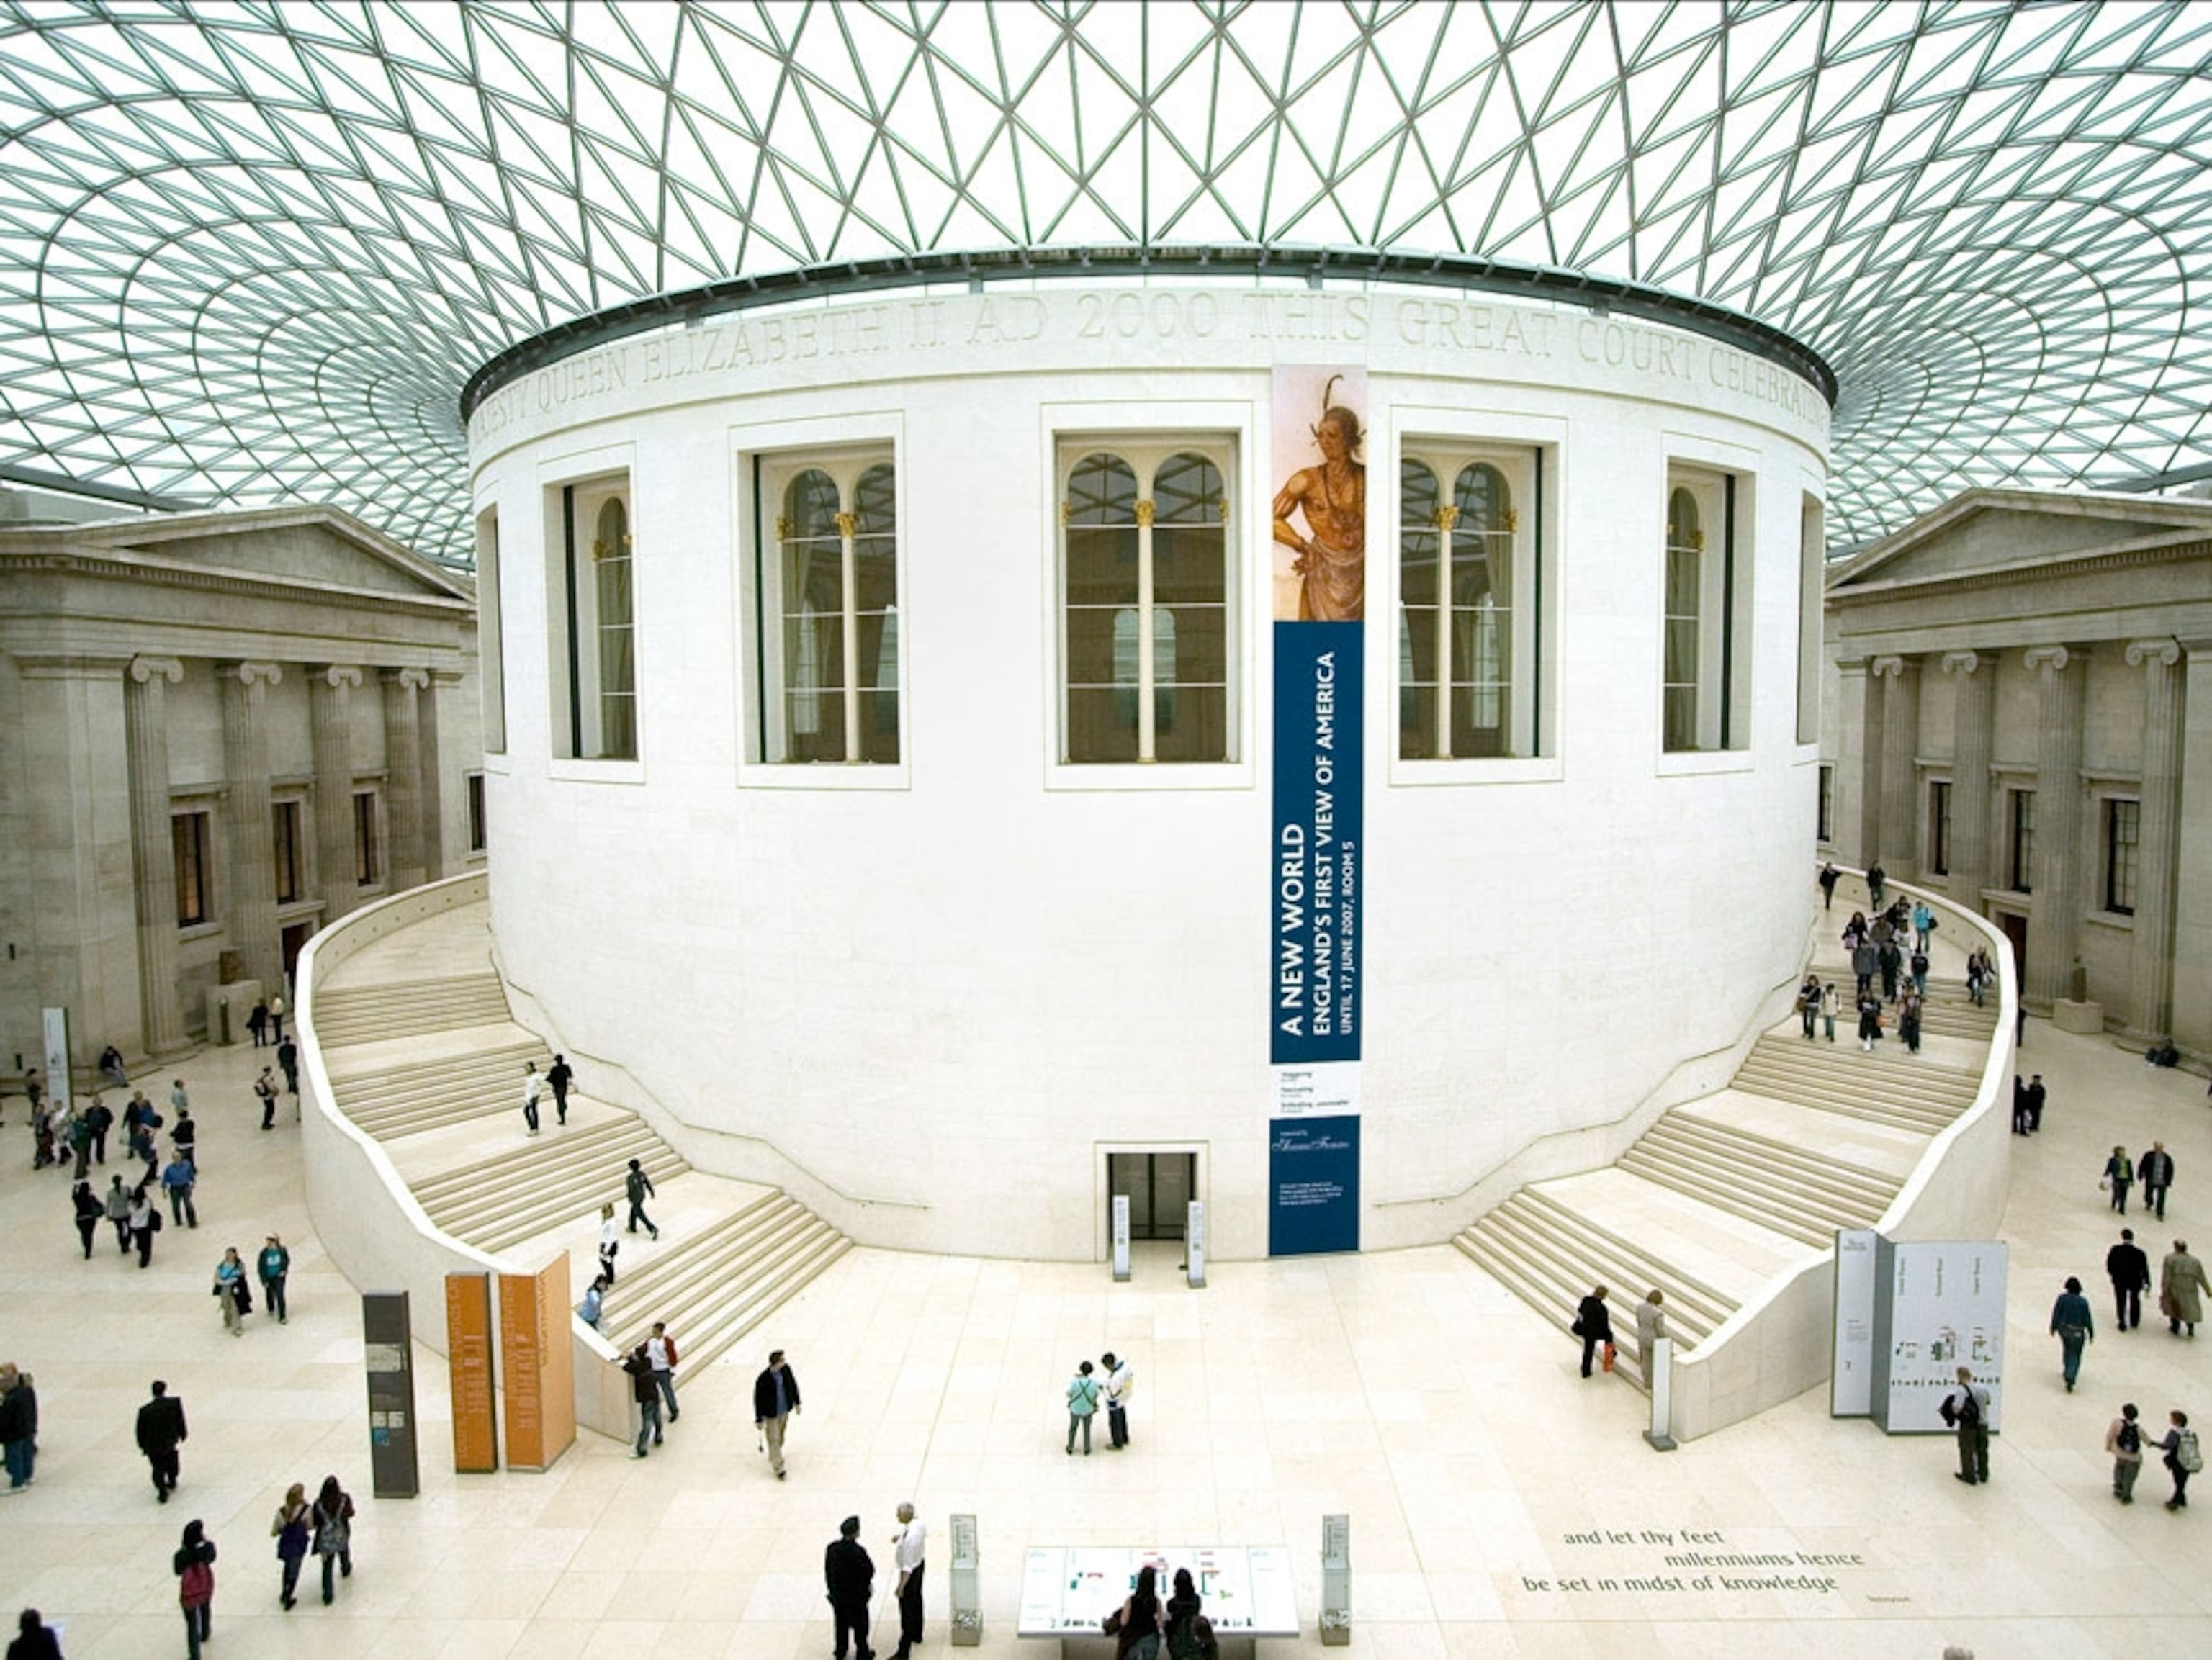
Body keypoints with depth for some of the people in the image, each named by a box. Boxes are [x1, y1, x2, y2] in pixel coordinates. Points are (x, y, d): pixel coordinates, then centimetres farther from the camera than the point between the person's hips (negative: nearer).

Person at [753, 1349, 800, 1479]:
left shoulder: (786, 1369, -14)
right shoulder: (763, 1380, -30)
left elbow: (793, 1384, 4)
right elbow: (758, 1400, -19)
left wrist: (796, 1402, 12)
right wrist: (759, 1420, -12)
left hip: (785, 1410, 6)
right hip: (771, 1414, -6)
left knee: (780, 1436, 24)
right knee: (774, 1439, 1)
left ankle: (774, 1455, 49)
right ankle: (779, 1467, 13)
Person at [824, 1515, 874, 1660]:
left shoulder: (832, 1548, -13)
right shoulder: (858, 1551, -30)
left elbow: (827, 1571, -1)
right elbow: (869, 1572, -22)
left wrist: (832, 1588, 13)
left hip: (837, 1594, 5)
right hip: (856, 1596, -5)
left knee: (841, 1624, 24)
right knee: (860, 1626, 16)